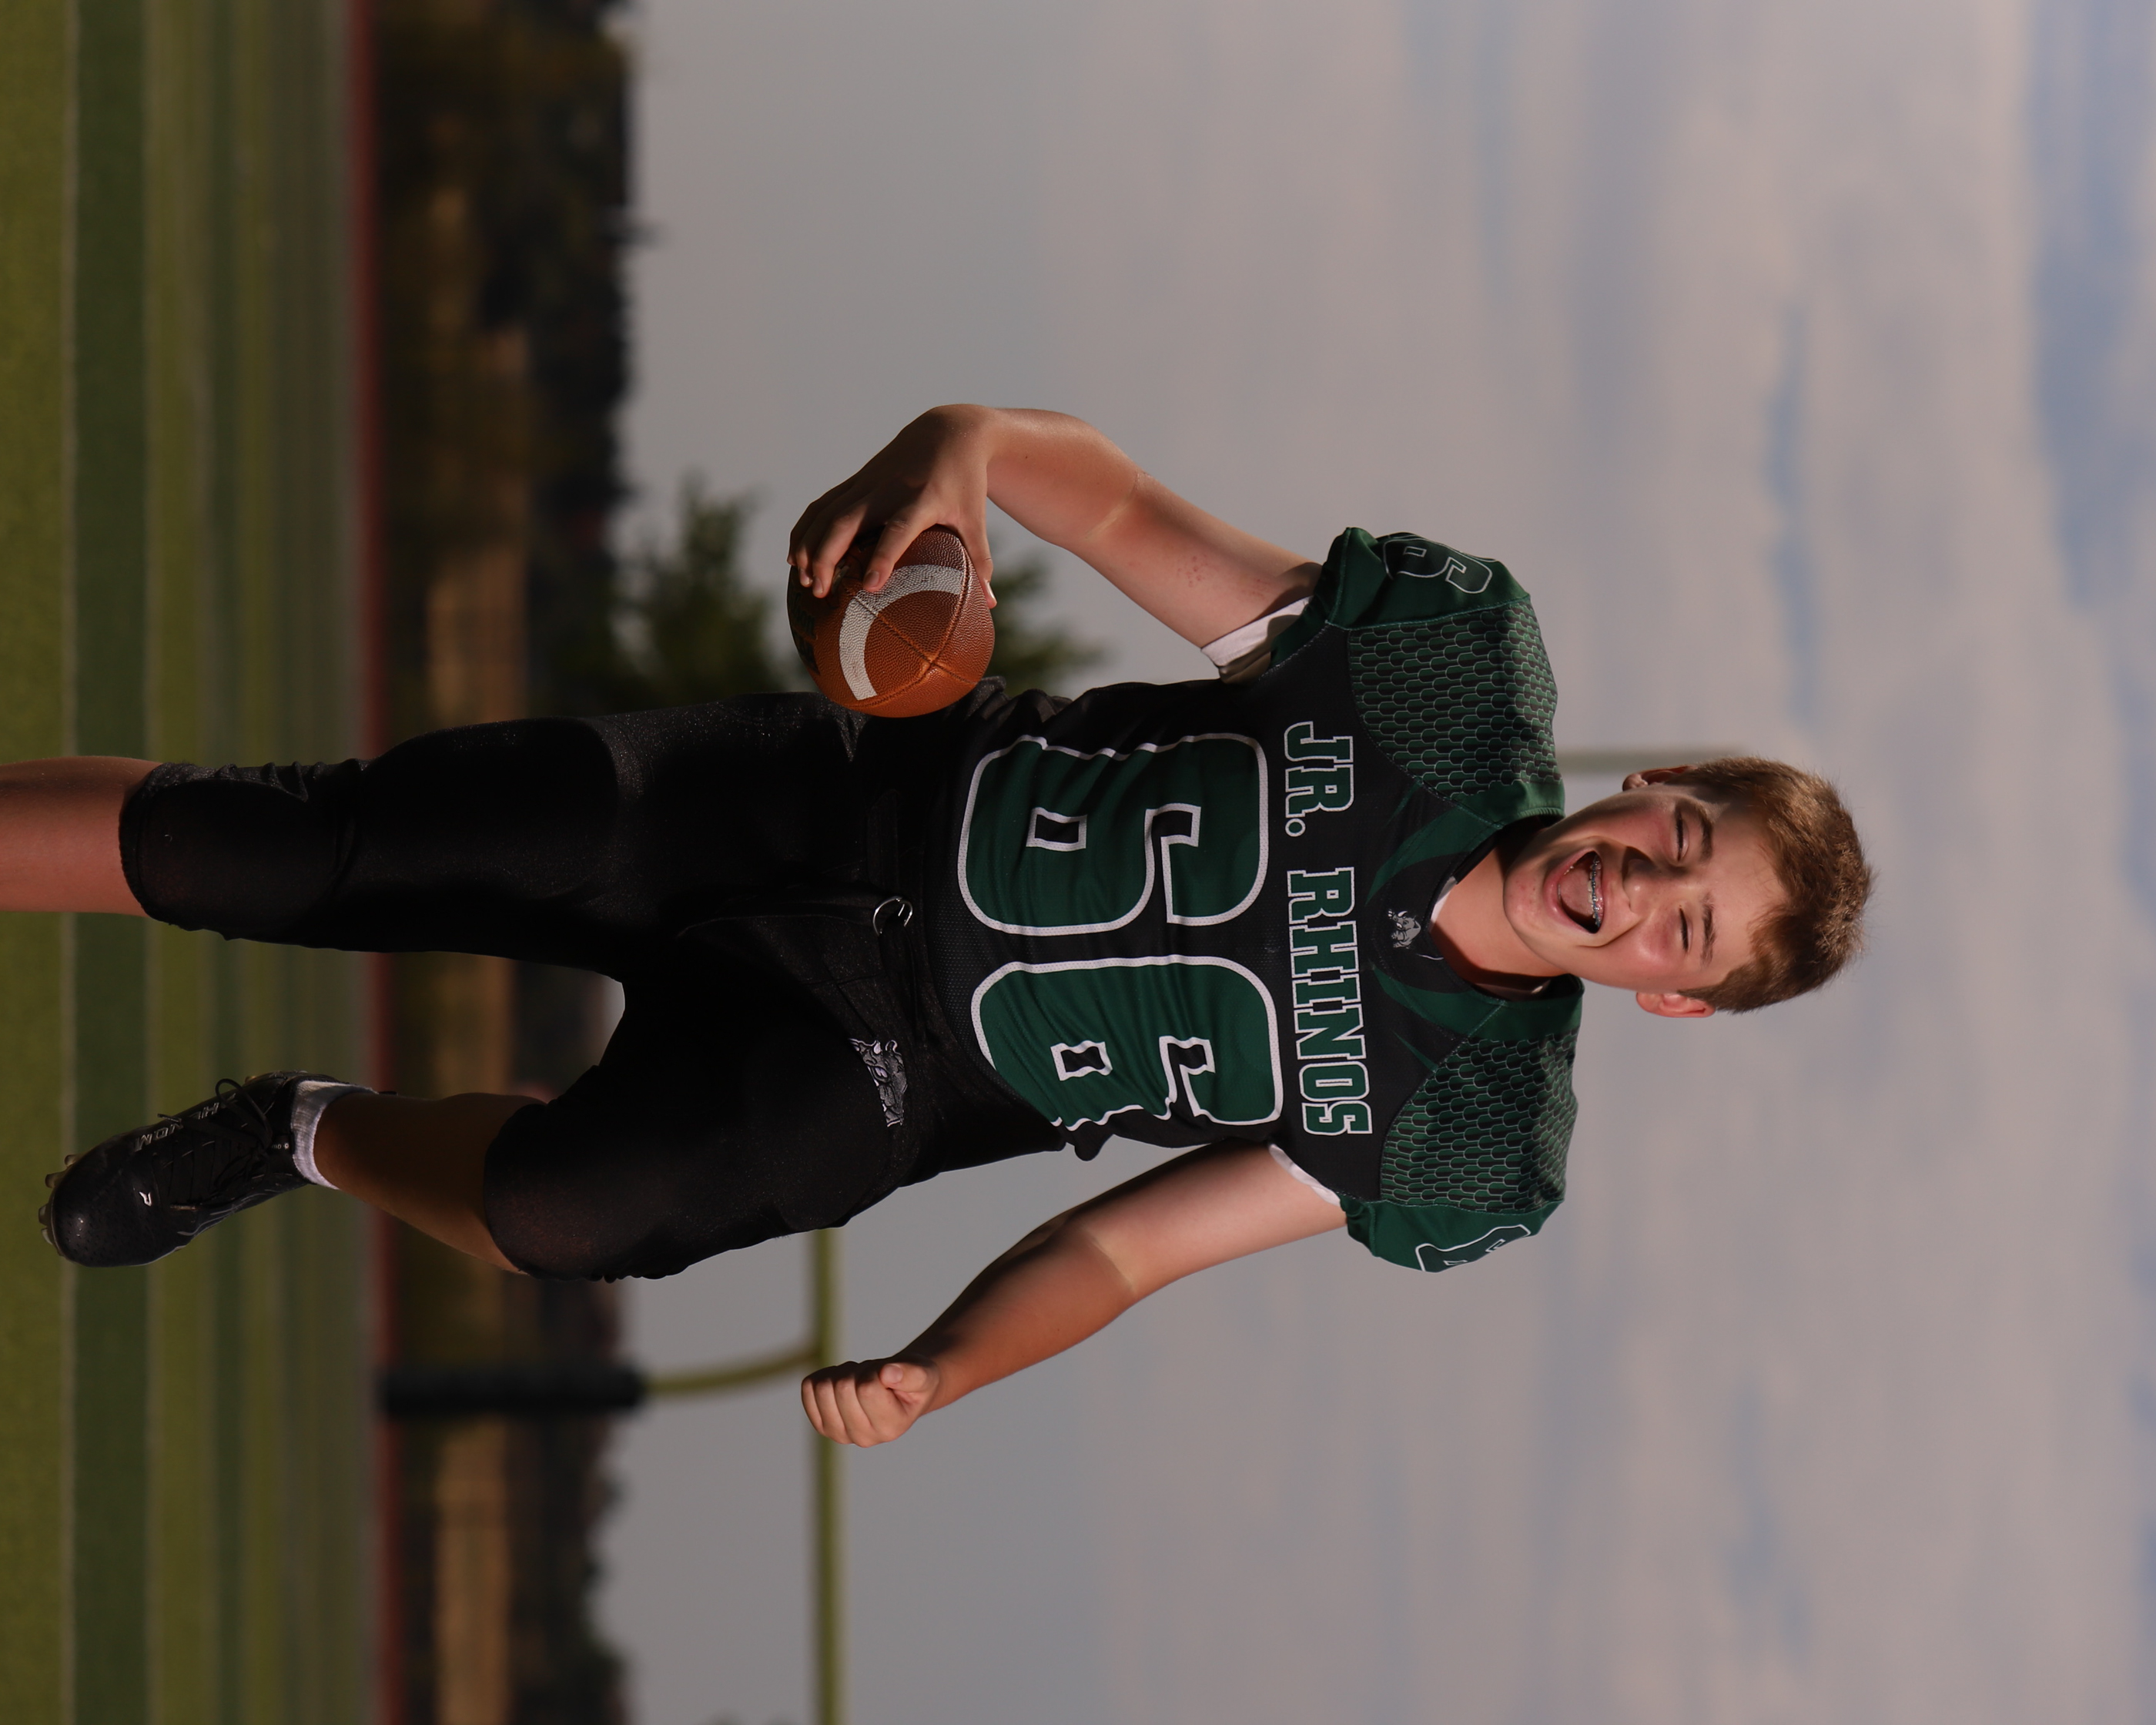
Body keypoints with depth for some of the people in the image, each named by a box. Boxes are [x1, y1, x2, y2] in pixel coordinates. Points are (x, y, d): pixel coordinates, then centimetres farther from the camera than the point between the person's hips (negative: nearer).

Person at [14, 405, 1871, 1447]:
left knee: (578, 1209, -28)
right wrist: (957, 451, -28)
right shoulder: (1460, 653, -12)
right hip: (858, 797, 1)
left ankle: (309, 1136, 6)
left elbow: (1136, 1242, -7)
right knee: (331, 845, -13)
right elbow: (1119, 503, -6)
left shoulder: (1471, 1161, -13)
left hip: (873, 1063, -1)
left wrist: (937, 1368, -26)